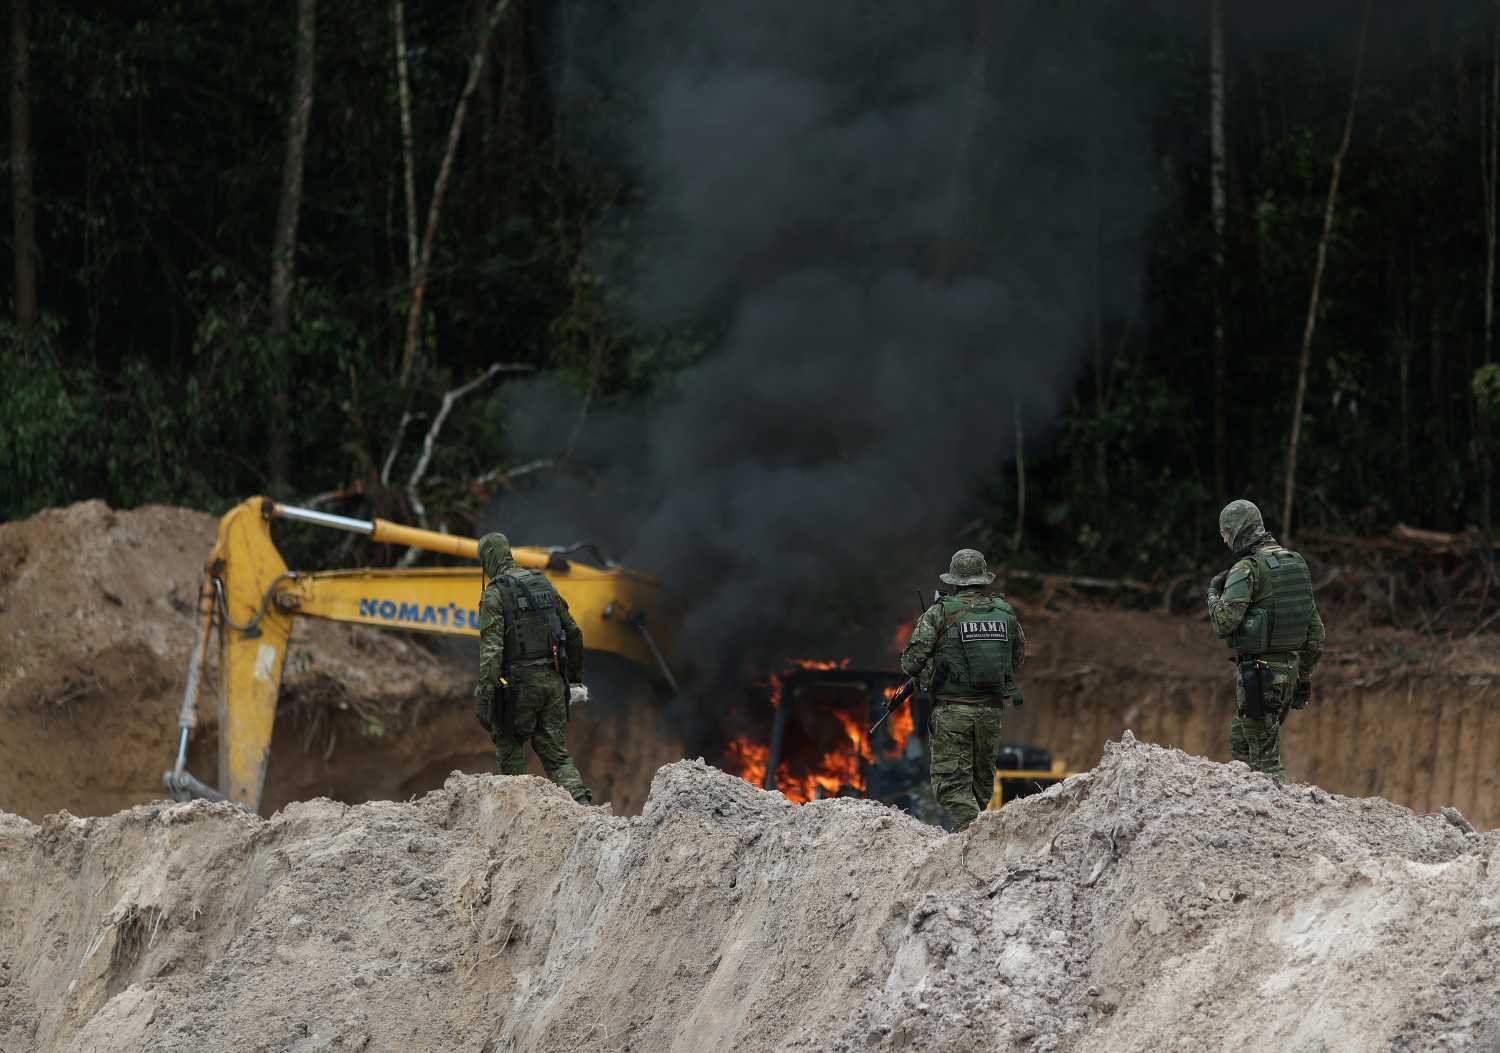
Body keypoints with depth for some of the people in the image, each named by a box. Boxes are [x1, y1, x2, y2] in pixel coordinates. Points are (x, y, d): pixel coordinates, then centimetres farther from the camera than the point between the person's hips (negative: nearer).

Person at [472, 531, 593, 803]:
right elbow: (574, 633, 16)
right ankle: (582, 803, -12)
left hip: (519, 684, -5)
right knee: (557, 755, 8)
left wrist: (483, 698, -19)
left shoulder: (494, 594, -7)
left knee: (509, 752, 11)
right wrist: (575, 679, 25)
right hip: (552, 679, 5)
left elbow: (491, 648, -17)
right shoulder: (544, 584, 12)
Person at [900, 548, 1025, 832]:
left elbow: (911, 661, -7)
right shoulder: (1006, 613, 5)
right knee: (982, 780, 17)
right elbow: (1018, 659, 17)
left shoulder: (939, 613, -6)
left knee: (952, 781, -4)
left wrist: (924, 673, 15)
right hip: (991, 709, 4)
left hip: (952, 709, -4)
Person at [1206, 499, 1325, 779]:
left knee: (1265, 758, -4)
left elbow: (1224, 623, -21)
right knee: (1240, 744, 20)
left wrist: (1213, 594, -1)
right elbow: (1314, 623, 16)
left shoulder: (1246, 570, -13)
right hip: (1289, 668, 8)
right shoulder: (1296, 563, 12)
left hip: (1258, 670, -8)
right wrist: (1305, 672, 22)